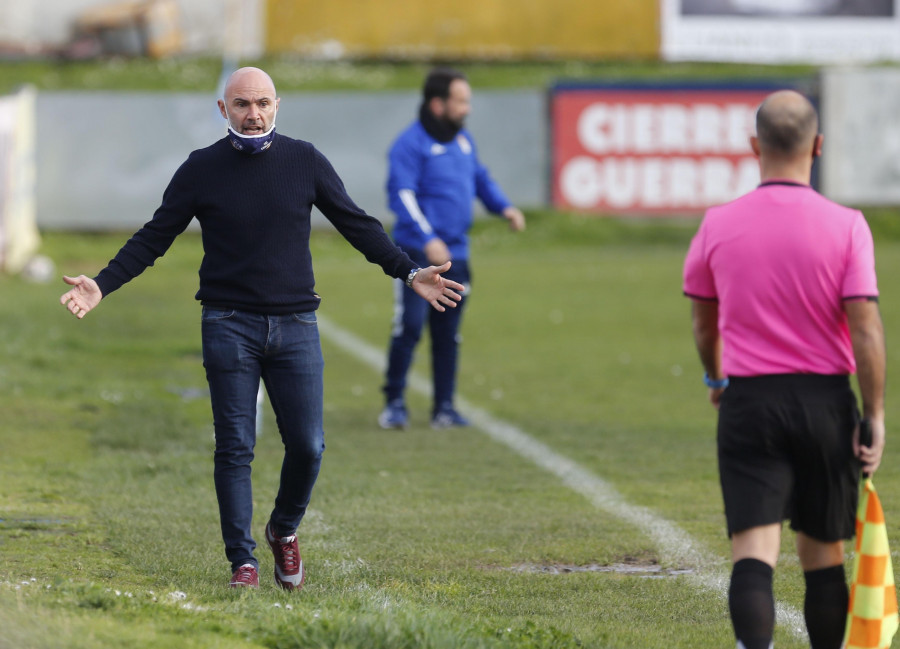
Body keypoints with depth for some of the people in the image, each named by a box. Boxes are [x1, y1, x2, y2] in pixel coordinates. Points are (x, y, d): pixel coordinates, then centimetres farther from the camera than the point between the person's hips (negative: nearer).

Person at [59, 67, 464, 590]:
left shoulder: (305, 161, 5)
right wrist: (102, 285, -4)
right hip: (229, 326, -1)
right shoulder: (202, 169, 2)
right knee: (235, 448, -4)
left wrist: (409, 272, 4)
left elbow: (358, 226, 11)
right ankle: (243, 560, 3)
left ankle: (285, 531, 22)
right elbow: (155, 238, 7)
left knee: (307, 445, -4)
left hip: (295, 325, 1)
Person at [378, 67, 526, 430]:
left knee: (448, 333, 9)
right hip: (416, 255, -7)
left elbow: (480, 178, 27)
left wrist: (504, 207, 9)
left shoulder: (463, 140, 13)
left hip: (455, 255, 7)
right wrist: (427, 239, -29)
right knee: (409, 327, -11)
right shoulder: (410, 144, -10)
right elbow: (402, 195, -18)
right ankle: (394, 403, -1)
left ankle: (444, 407, 15)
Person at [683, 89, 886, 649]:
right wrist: (875, 416, -4)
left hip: (748, 401, 0)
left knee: (754, 549, -8)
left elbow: (703, 319, 13)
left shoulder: (719, 225, -1)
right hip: (826, 401, 0)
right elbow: (865, 327, -11)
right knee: (824, 551, 13)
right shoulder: (846, 226, -7)